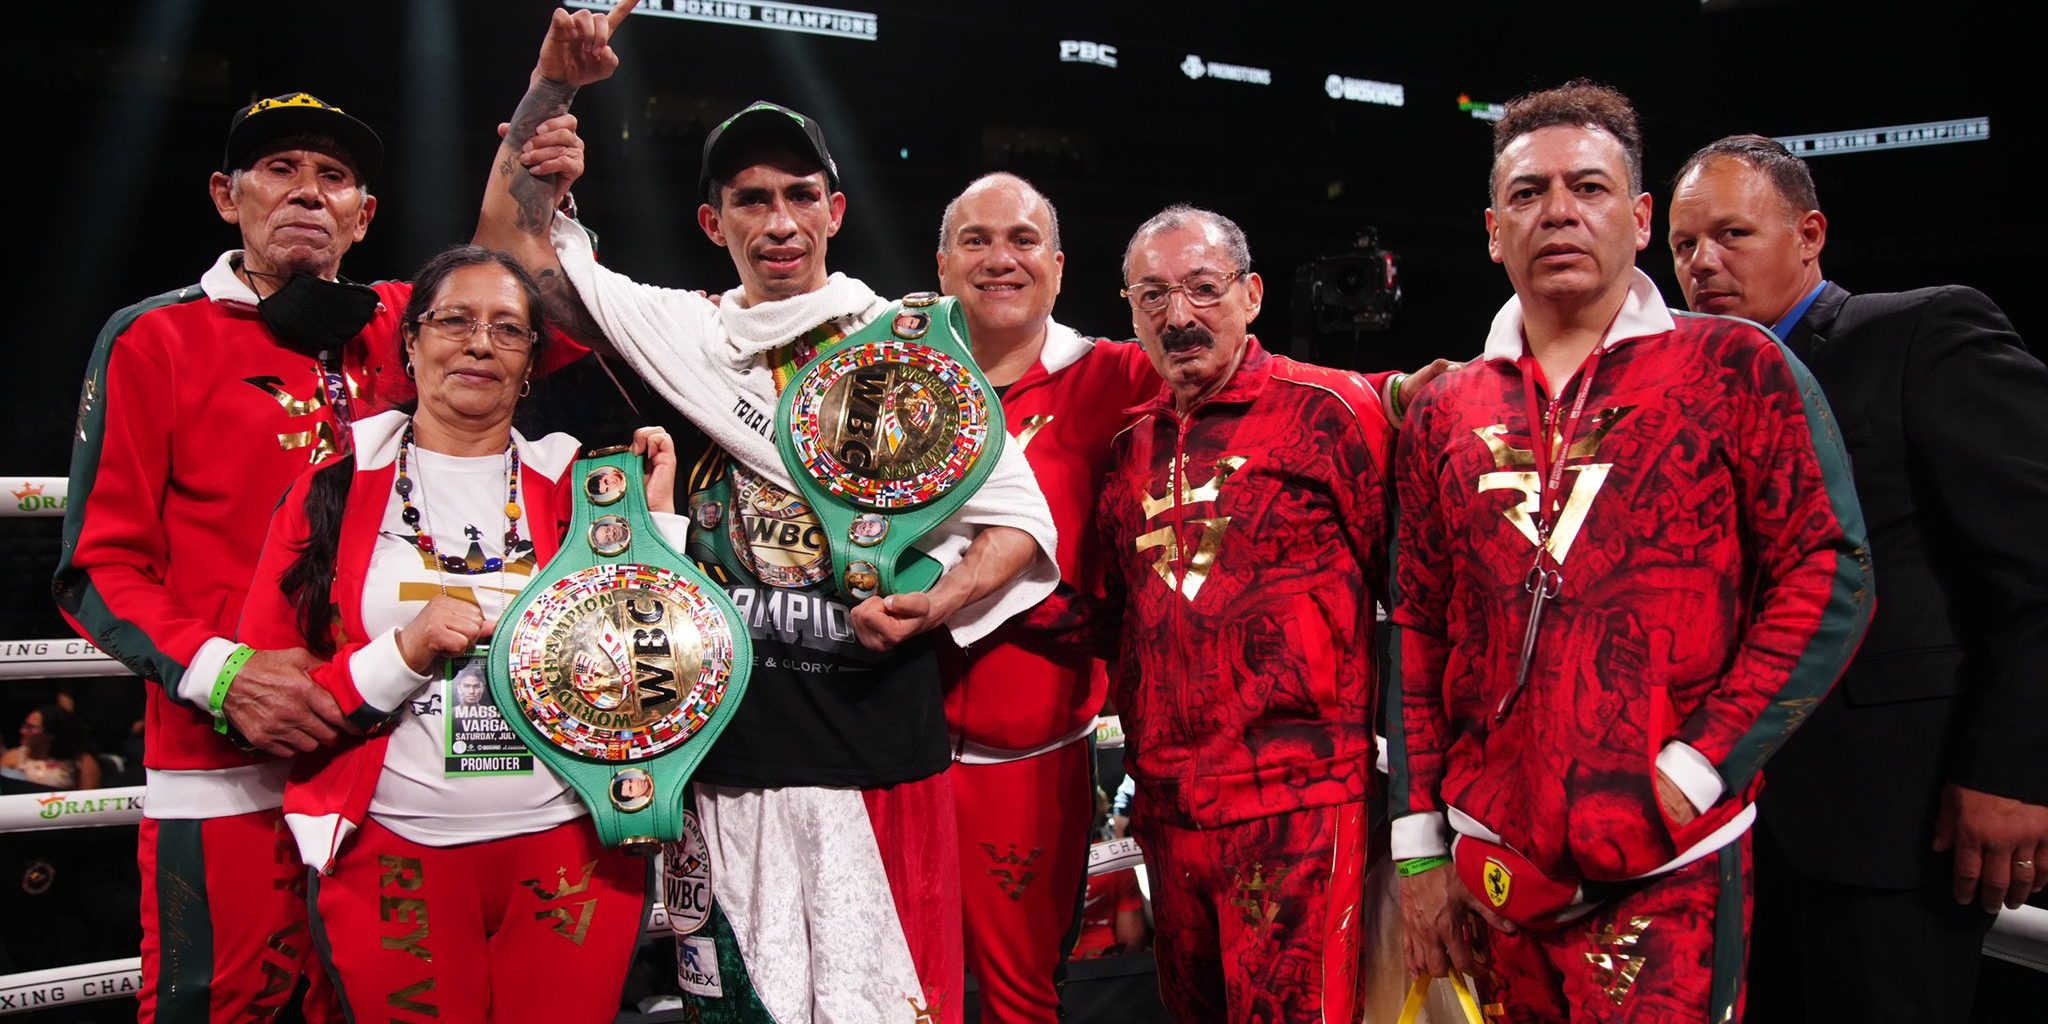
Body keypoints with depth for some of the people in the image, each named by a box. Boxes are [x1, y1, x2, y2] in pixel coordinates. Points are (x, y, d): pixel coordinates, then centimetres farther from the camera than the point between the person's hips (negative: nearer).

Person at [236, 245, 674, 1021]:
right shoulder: (332, 492, 3)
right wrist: (404, 653, -15)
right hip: (393, 858, -1)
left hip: (570, 852, 1)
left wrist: (653, 518, -4)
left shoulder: (574, 489, 6)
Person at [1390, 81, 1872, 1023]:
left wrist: (1696, 770, -14)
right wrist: (1419, 847, 5)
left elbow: (1830, 579, -6)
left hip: (1670, 872, -3)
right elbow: (1417, 629, 8)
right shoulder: (1444, 413, 8)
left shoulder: (1736, 369, -2)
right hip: (1493, 865, 4)